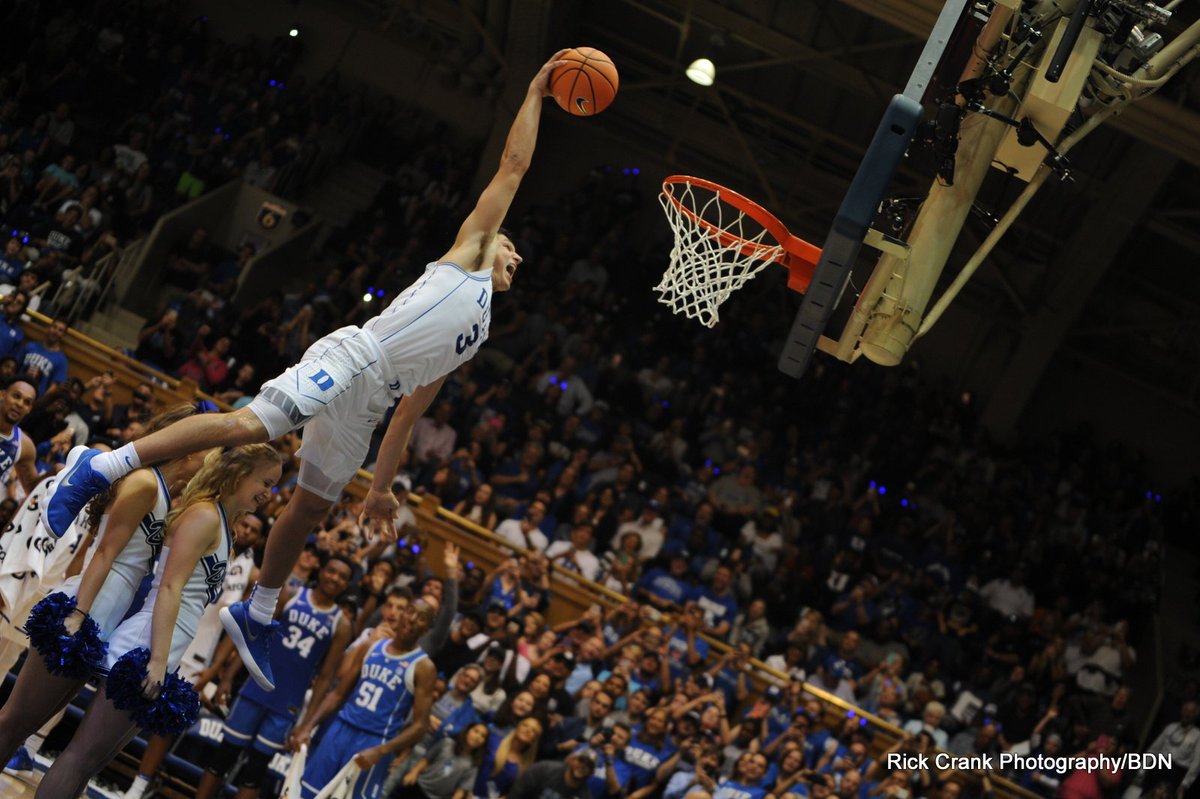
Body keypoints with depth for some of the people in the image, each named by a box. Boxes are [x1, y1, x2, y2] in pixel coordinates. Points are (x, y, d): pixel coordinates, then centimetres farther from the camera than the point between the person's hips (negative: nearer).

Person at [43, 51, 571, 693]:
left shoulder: (471, 338, 31)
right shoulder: (465, 254, 14)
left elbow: (410, 412, 29)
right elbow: (512, 166, 11)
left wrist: (381, 487, 24)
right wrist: (536, 93, 19)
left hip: (370, 400, 9)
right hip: (351, 359, -9)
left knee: (312, 506, 10)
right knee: (248, 425, -24)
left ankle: (255, 614, 22)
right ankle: (102, 466, -26)